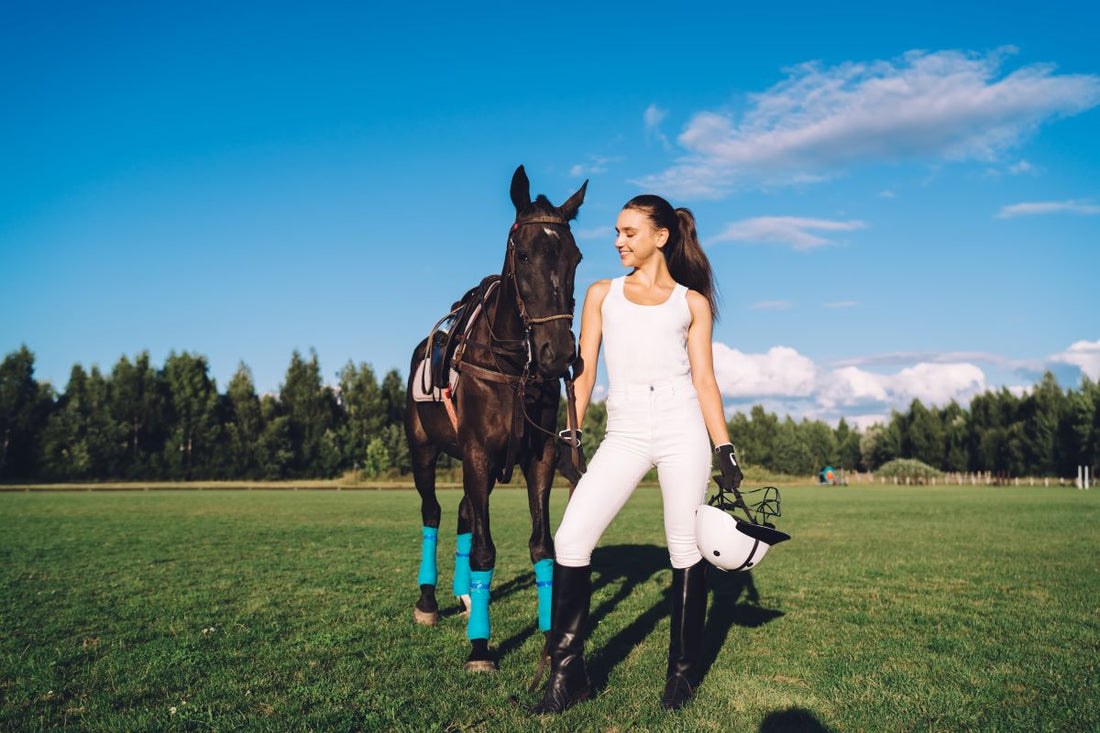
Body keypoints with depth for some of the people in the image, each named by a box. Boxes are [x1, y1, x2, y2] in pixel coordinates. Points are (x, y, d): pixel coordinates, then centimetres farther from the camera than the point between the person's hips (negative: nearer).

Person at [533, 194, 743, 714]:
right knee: (571, 540, -10)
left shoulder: (692, 302, 10)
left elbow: (704, 380, 6)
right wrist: (568, 433, 1)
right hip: (625, 433, 2)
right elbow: (584, 369, 11)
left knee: (686, 549, 2)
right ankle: (567, 674, 2)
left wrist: (725, 451, 0)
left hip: (682, 427, -1)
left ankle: (682, 672, 19)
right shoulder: (602, 294, 15)